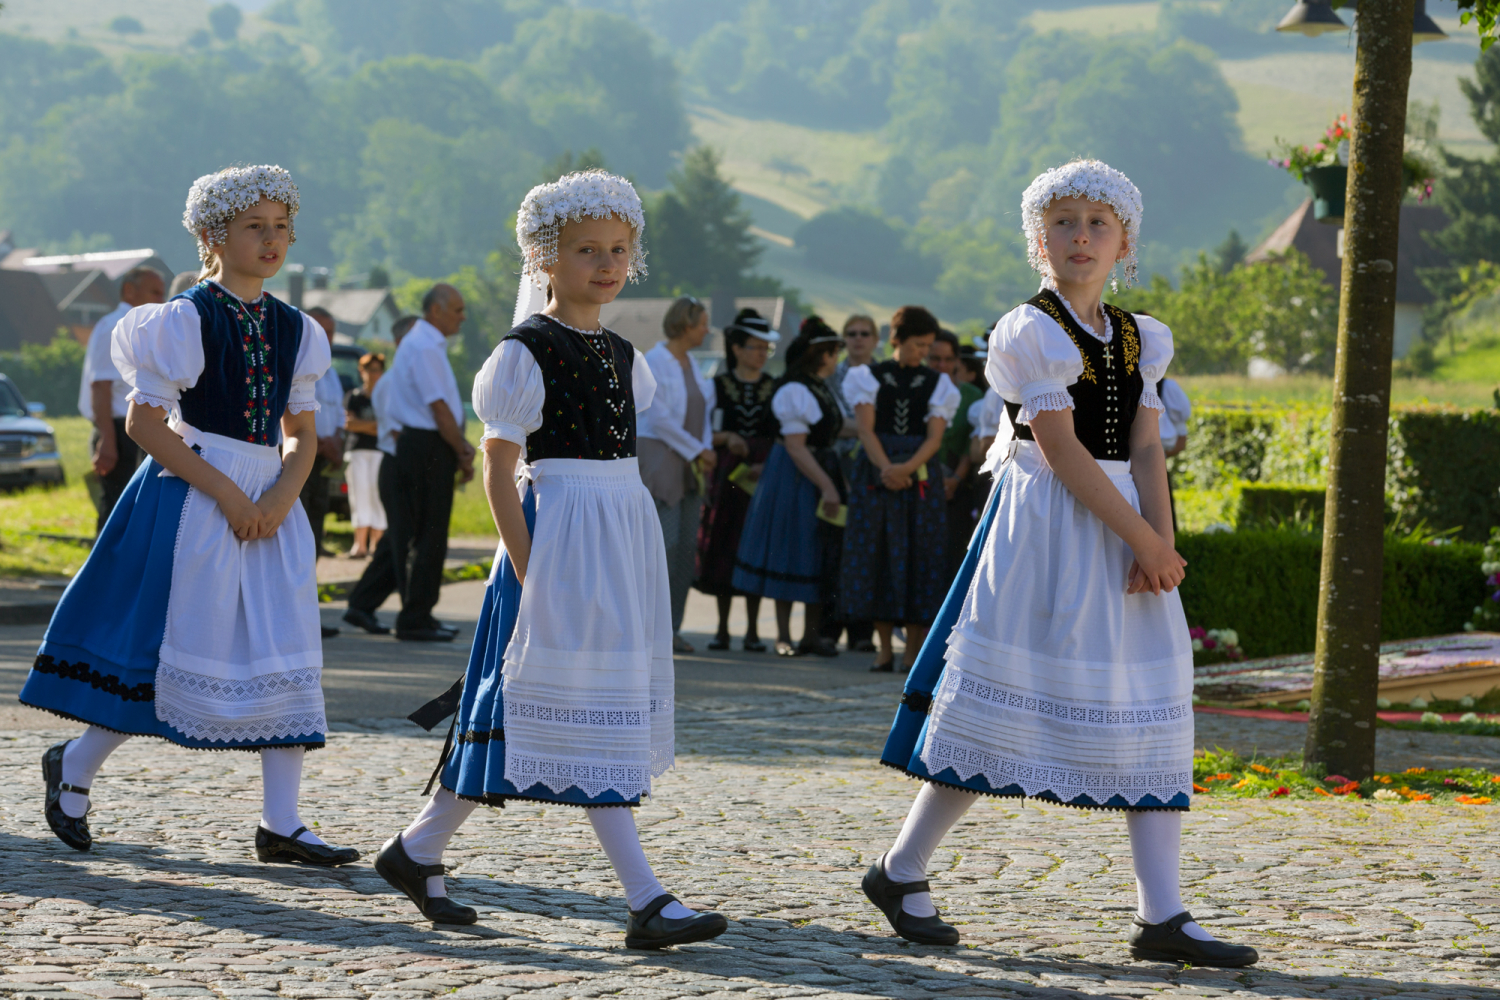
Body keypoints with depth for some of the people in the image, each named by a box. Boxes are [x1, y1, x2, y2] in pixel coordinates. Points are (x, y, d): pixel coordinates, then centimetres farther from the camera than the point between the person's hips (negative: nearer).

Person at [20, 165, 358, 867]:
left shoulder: (294, 329, 10)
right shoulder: (186, 320, -8)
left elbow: (302, 435, 13)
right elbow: (144, 422, -12)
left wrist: (279, 500, -7)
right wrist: (226, 493, -16)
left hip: (270, 504, 6)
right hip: (192, 499, -6)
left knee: (285, 658, 0)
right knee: (178, 651, -3)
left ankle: (280, 826, 4)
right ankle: (75, 765, 20)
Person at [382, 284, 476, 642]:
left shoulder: (429, 344, 18)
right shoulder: (424, 347, -15)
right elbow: (438, 408, -18)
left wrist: (461, 446, 11)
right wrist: (463, 452, -11)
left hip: (424, 446, 10)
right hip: (427, 448, -10)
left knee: (424, 536, 13)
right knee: (428, 537, -7)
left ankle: (418, 616, 18)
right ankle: (414, 620, -5)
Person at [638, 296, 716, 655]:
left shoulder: (689, 363, 15)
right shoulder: (654, 362, -10)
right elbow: (659, 419, -15)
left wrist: (705, 450, -1)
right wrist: (697, 450, -11)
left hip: (689, 464, 8)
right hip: (658, 459, -8)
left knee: (687, 546, 4)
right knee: (664, 542, -12)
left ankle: (672, 628, 9)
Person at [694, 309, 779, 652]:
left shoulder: (775, 388, 6)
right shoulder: (719, 385, 5)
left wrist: (767, 465, -11)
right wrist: (726, 438, -15)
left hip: (763, 475, 0)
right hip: (727, 475, 0)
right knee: (724, 547, 0)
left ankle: (752, 630, 4)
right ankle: (722, 628, 10)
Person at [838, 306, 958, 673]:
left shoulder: (937, 383, 8)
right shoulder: (871, 377, 5)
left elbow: (934, 437, -1)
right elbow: (866, 428, -4)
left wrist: (907, 468, -18)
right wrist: (886, 468, -19)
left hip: (921, 476, 0)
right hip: (875, 475, 0)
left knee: (919, 556, -3)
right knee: (876, 554, -2)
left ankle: (913, 650, 1)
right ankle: (885, 648, 5)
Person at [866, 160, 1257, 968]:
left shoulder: (1139, 339, 13)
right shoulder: (1030, 331, -7)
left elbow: (1144, 451, 6)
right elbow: (1061, 449, -14)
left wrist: (1160, 541, -11)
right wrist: (1143, 538, -17)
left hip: (1123, 529, 6)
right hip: (1047, 529, -6)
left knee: (1148, 712, 1)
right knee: (1003, 703, -4)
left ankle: (1161, 916, 1)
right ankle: (900, 871, 11)